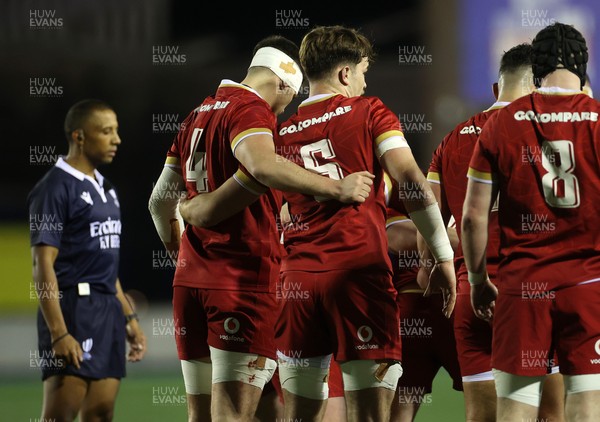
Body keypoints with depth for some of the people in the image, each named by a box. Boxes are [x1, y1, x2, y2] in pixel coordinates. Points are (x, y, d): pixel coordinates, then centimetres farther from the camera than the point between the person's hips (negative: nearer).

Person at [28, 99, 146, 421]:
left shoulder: (105, 189, 18)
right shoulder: (56, 188, -10)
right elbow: (43, 267, -15)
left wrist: (129, 318, 22)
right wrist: (58, 332, -22)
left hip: (108, 310, 9)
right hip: (72, 309, -9)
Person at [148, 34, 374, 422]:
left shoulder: (197, 116, 17)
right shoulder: (251, 110, -9)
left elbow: (160, 203, 24)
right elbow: (263, 167, -32)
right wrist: (337, 188, -30)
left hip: (191, 278, 8)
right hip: (244, 278, -8)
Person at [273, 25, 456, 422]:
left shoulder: (282, 133, 13)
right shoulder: (369, 112, 2)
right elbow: (411, 181, -8)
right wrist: (444, 257, -6)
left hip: (299, 280, 4)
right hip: (359, 270, -4)